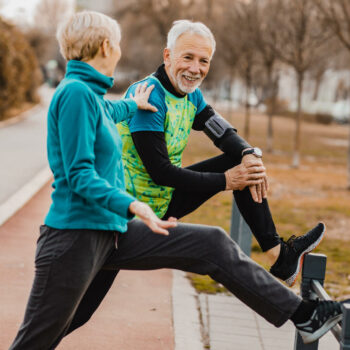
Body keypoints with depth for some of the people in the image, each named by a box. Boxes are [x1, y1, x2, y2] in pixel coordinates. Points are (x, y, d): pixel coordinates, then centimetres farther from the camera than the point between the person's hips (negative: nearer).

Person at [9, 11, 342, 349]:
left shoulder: (91, 94, 15)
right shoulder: (76, 93, -15)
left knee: (213, 245, 4)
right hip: (75, 236, -10)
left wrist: (132, 104, 60)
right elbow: (80, 176, -22)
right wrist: (132, 206, -34)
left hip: (114, 232, 10)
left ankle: (301, 315, 9)